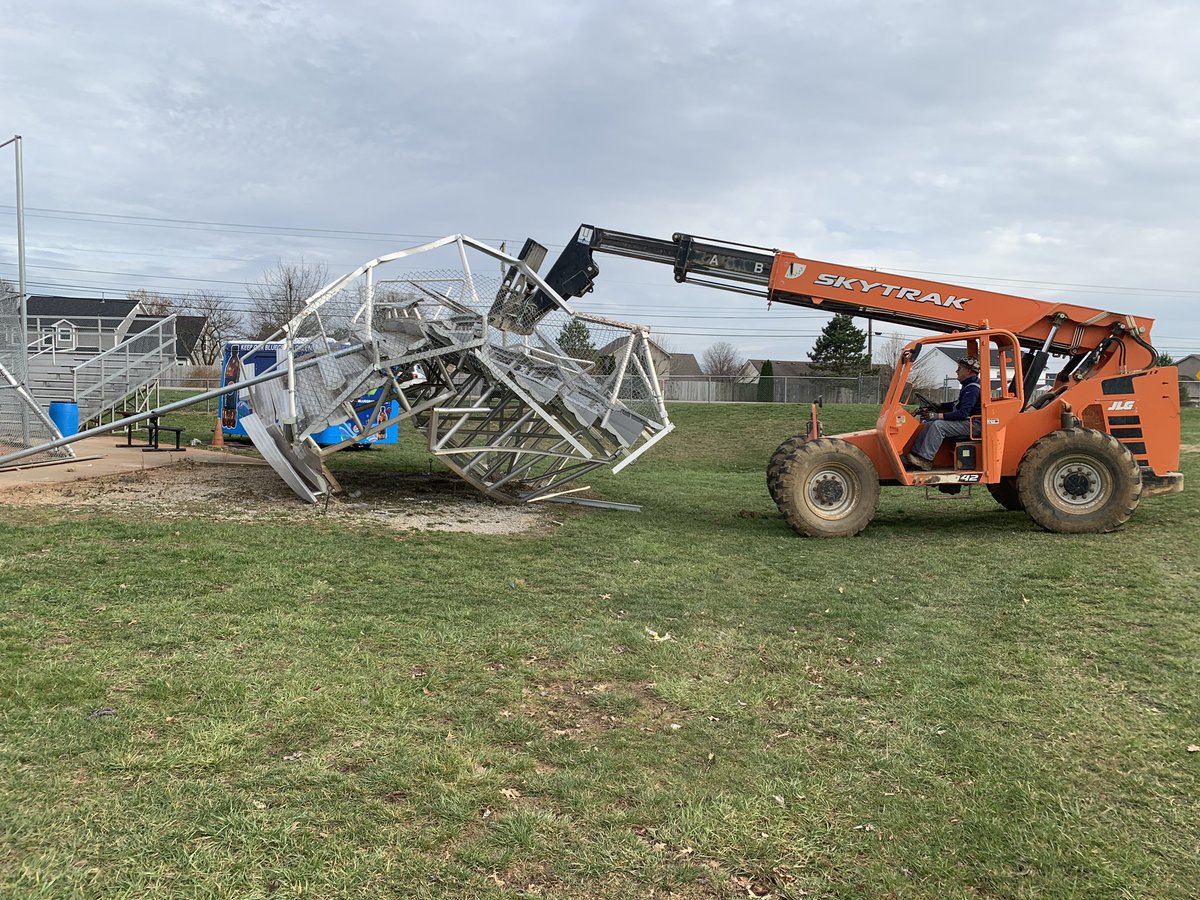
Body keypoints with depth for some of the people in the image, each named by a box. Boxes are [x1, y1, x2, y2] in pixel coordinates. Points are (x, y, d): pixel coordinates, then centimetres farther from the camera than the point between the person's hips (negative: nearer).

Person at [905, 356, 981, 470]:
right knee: (929, 424, 0)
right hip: (965, 422, 11)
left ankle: (925, 460, -28)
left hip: (972, 425, -11)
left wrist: (938, 416, -25)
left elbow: (963, 413, -25)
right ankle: (916, 454, -8)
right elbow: (959, 404, 29)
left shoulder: (972, 388, -17)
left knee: (938, 425, -26)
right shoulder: (968, 385, 17)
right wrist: (938, 406, 18)